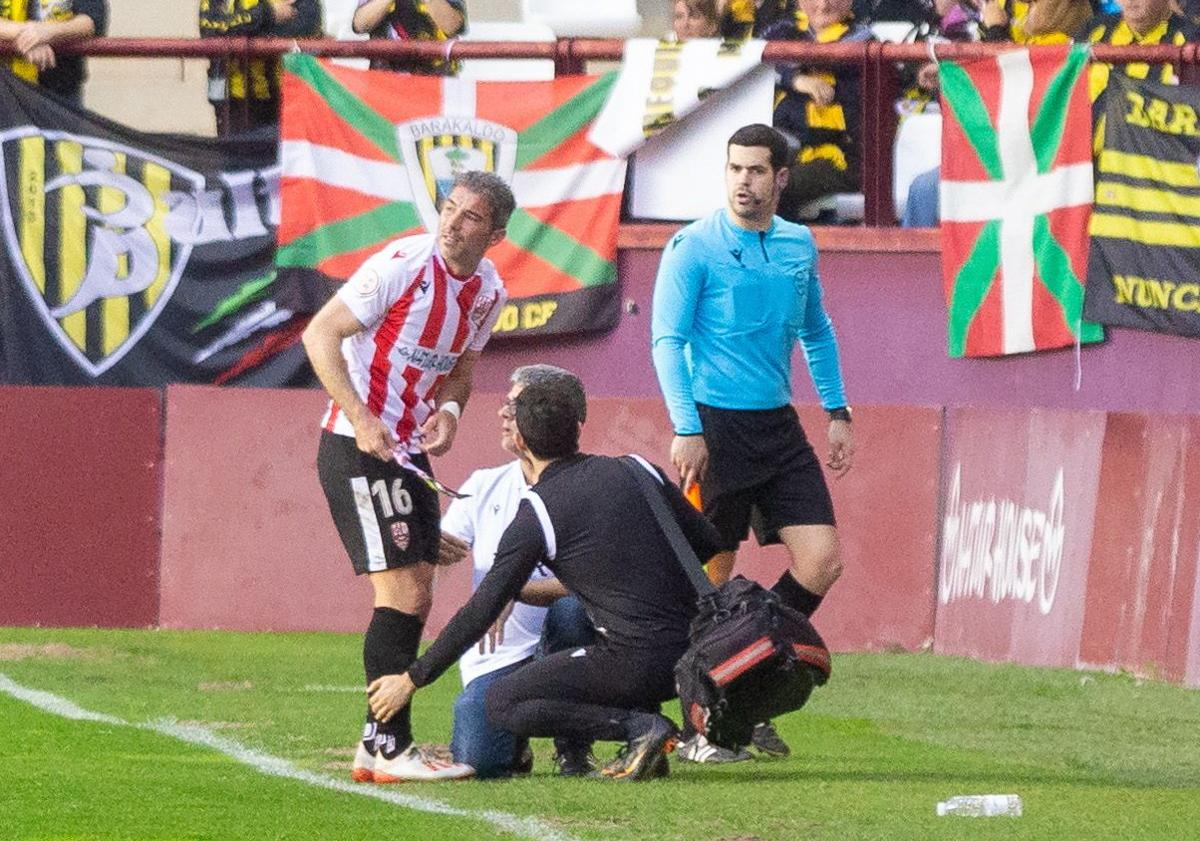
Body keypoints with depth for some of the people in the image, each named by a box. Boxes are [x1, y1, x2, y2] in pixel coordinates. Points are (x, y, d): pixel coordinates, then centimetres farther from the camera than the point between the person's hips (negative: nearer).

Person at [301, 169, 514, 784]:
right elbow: (320, 334, -15)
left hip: (408, 451, 8)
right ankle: (389, 749, -10)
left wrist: (449, 408, -2)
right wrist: (361, 419, -23)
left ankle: (380, 744, 17)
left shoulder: (487, 291, 6)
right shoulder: (404, 265, -17)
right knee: (401, 594, -13)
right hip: (356, 447, -8)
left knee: (415, 599, 9)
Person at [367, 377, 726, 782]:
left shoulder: (534, 518, -5)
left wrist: (411, 680, 5)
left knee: (502, 704, 6)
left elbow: (480, 614, -3)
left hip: (635, 665, -6)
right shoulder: (637, 470, 9)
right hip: (692, 653, 6)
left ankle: (639, 727, -9)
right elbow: (710, 544, 15)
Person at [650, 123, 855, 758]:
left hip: (778, 427, 6)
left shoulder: (799, 246, 10)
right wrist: (686, 430, -19)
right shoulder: (693, 247, -7)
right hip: (715, 426, -6)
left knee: (822, 561, -3)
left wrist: (837, 411, 16)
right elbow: (668, 341, -11)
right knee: (712, 576, -2)